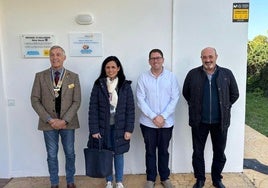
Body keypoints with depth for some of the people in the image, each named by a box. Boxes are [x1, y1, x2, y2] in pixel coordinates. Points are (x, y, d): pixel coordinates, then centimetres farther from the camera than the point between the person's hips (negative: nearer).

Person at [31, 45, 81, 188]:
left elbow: (76, 101, -4)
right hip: (48, 123, 0)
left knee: (70, 154, 12)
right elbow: (35, 100, -2)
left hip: (68, 123, 0)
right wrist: (49, 120, -11)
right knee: (52, 155, 11)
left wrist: (64, 120, -14)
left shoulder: (73, 77, -1)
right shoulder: (40, 76, 0)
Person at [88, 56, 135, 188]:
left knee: (118, 154, 10)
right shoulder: (98, 85, -2)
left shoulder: (125, 86, -2)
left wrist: (129, 129, -6)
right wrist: (94, 129, -9)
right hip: (103, 127, 0)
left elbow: (130, 109, -1)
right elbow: (93, 109, -4)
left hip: (119, 127, 0)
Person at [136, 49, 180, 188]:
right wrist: (153, 117, -14)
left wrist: (163, 116, -12)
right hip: (148, 122, 0)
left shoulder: (171, 76, -2)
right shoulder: (143, 77, -3)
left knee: (164, 151, 14)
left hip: (166, 122, 0)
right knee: (150, 151, 11)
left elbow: (175, 98, -4)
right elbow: (140, 100, -6)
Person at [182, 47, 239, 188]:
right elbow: (185, 93, 9)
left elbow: (234, 94, 9)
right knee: (198, 152, 10)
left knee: (219, 153, 14)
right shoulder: (193, 74, -4)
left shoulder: (227, 74, -2)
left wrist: (225, 107, 4)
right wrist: (195, 106, 5)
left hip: (220, 121, 1)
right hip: (199, 121, 0)